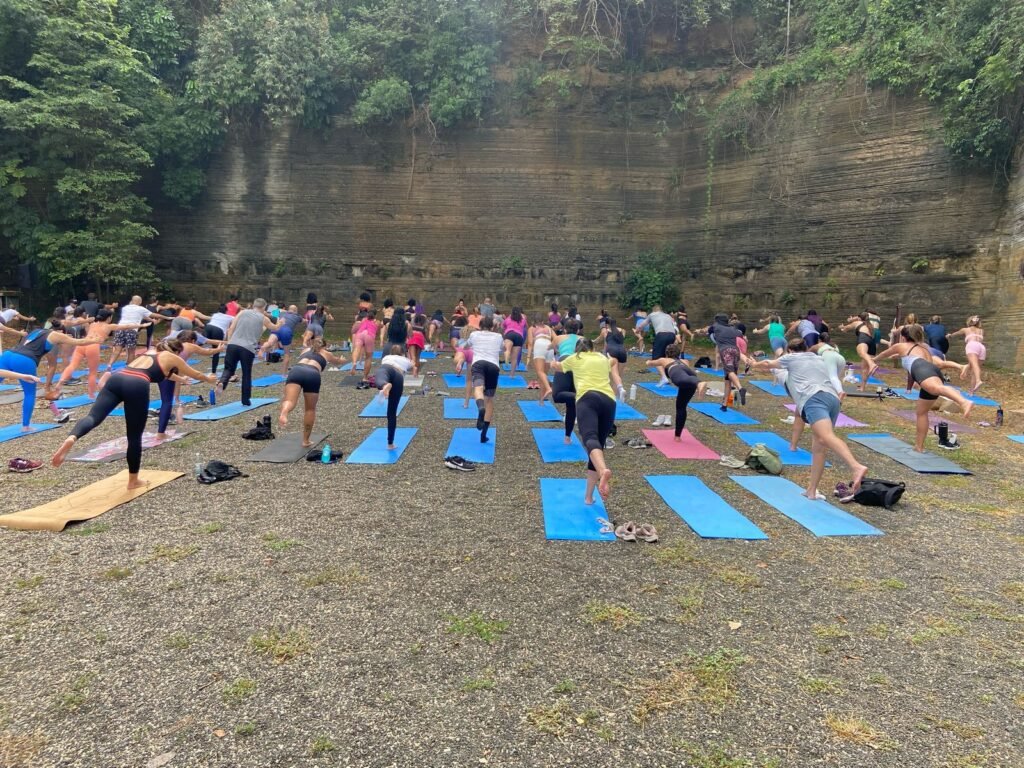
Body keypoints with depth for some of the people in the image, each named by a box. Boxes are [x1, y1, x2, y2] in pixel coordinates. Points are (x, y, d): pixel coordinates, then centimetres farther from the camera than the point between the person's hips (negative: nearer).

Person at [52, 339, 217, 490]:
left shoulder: (149, 352, 38)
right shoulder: (172, 358, 23)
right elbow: (196, 374, 39)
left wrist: (180, 378, 79)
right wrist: (209, 378, 60)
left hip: (117, 379, 5)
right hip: (137, 385, -5)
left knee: (94, 416, -12)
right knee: (134, 437, 5)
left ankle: (71, 439, -46)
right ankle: (133, 481, 16)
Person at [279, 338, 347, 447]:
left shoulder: (305, 350, 39)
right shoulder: (326, 354, 34)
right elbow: (340, 361, 56)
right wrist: (342, 359, 81)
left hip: (296, 371, 1)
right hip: (312, 374, -1)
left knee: (289, 400, -20)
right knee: (310, 409, 14)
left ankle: (283, 414, -55)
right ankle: (306, 440, 17)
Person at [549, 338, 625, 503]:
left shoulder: (574, 358, 26)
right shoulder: (604, 359, 32)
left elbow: (556, 366, 49)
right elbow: (614, 376, 55)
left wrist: (554, 363, 72)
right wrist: (620, 389, 75)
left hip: (588, 398, -4)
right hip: (609, 401, 4)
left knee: (590, 438, -26)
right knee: (599, 444, 10)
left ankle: (603, 471, -58)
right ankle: (588, 495, 7)